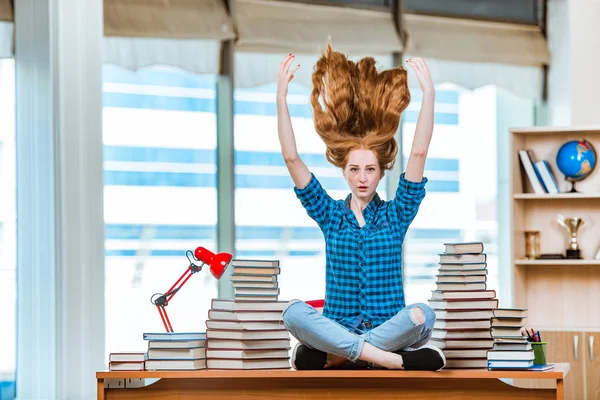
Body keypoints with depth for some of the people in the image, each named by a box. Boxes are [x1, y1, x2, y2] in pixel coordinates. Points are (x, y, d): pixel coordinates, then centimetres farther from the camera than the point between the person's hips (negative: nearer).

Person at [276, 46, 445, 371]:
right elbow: (291, 158, 0)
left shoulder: (395, 215, 7)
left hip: (390, 328, 0)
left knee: (421, 314, -34)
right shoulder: (330, 215, 9)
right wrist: (281, 97, -9)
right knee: (293, 312, -31)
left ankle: (330, 357, -29)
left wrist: (429, 93, -14)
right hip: (336, 327, 0)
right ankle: (397, 359, -36)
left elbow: (419, 154, -4)